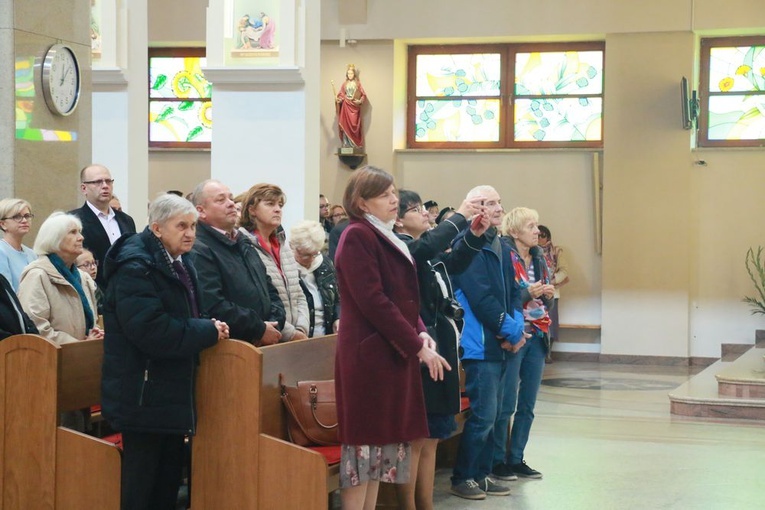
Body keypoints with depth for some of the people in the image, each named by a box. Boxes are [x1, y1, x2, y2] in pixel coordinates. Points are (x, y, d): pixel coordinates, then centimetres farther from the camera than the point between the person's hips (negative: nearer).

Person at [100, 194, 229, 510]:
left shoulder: (180, 264, 12)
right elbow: (151, 331, -28)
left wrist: (210, 329, -1)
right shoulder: (136, 268, -18)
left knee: (169, 484, 15)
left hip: (173, 392, 10)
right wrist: (209, 331, -19)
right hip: (144, 396, -10)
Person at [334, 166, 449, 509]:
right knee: (365, 442, -6)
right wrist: (417, 346, -17)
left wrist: (421, 333, 1)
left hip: (394, 353, 9)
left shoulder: (387, 238, 17)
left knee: (385, 440, 11)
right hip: (369, 353, -9)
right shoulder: (358, 236, -11)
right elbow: (372, 301, -18)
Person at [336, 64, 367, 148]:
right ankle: (346, 144, -5)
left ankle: (354, 145, -5)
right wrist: (338, 99, -15)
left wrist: (360, 101, -14)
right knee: (345, 125, -5)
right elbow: (341, 95, 5)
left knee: (354, 125, -5)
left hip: (354, 107, -1)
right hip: (346, 106, 1)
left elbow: (363, 95, 4)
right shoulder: (344, 84, 9)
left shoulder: (358, 84, 6)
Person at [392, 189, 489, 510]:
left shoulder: (428, 252, 14)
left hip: (438, 346, 10)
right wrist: (461, 217, -21)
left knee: (431, 436, 14)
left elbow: (456, 263, 23)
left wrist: (475, 235, 7)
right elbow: (429, 246, -30)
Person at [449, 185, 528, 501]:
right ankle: (463, 477, 3)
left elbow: (512, 293, 13)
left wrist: (516, 327, -6)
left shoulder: (502, 248, 15)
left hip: (501, 344, 8)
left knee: (493, 414, 12)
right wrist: (511, 331, -13)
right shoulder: (466, 244, -12)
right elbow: (480, 296, -18)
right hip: (479, 343, -8)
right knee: (483, 413, -7)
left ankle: (483, 474, 20)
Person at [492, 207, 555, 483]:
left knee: (527, 405, 10)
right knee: (506, 404, -3)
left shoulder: (539, 259, 12)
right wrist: (527, 293, -23)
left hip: (536, 336, 7)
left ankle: (516, 459, 19)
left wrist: (548, 295, -2)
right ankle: (498, 460, 7)